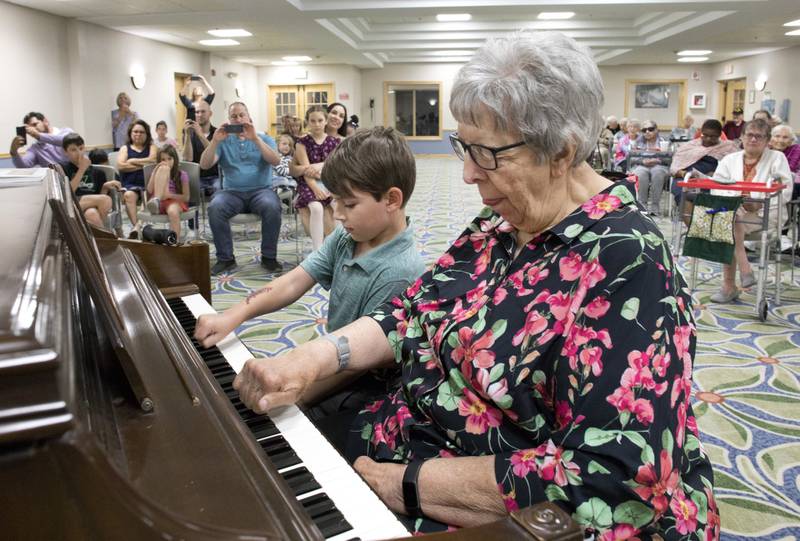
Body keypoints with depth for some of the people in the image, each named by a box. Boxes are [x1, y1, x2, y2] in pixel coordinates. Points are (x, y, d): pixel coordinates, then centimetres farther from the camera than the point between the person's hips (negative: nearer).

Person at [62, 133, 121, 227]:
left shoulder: (96, 172, 19)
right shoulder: (64, 170, 12)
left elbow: (100, 196, 17)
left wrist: (105, 187, -4)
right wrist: (82, 169, -4)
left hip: (93, 207, 2)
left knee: (91, 214, -37)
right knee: (105, 199, -28)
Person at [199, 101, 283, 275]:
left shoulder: (264, 139, 12)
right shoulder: (223, 142, 15)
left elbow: (276, 161, -8)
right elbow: (204, 165, 2)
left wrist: (255, 138, -18)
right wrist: (215, 141, -11)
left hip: (261, 190, -1)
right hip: (232, 192, 1)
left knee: (272, 207, -34)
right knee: (215, 208, -30)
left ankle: (269, 257, -17)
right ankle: (225, 258, -16)